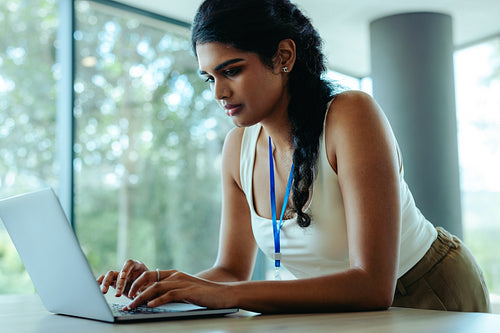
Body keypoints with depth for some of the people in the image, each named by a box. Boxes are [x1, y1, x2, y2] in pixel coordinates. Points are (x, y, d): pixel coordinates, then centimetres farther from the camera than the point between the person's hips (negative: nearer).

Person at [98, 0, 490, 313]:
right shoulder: (239, 147, -6)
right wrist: (162, 282, -18)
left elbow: (373, 286, -31)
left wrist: (227, 294, -37)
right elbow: (232, 271, 1)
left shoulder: (351, 115, -24)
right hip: (344, 312, 4)